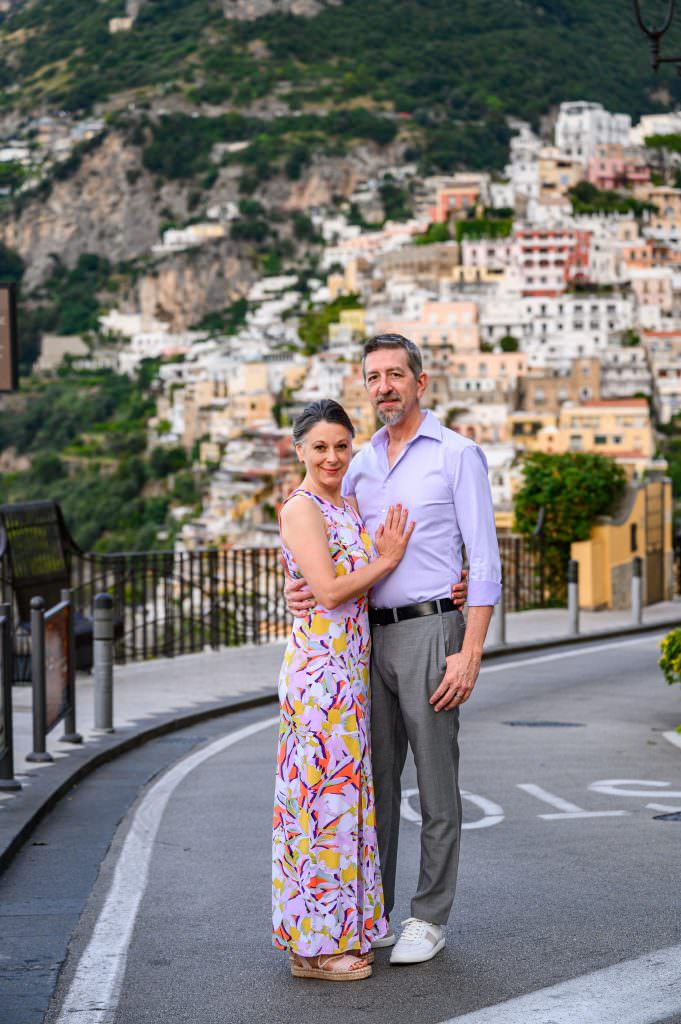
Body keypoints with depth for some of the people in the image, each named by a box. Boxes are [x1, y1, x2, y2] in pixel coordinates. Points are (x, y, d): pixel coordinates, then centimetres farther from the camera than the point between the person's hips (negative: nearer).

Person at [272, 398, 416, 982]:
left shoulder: (345, 507, 17)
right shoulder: (302, 509, -10)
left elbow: (364, 584, 18)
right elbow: (329, 591, -19)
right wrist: (388, 560, -7)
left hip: (350, 667, 9)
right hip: (320, 665, -9)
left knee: (346, 790, 12)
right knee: (325, 790, -6)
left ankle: (340, 931, 20)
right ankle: (314, 943, 1)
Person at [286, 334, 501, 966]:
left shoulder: (457, 455, -4)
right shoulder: (362, 465, 14)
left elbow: (484, 561, -8)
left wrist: (470, 653, -15)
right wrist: (300, 588, -8)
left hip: (430, 634, -6)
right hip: (370, 636, 6)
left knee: (436, 786, 1)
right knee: (374, 781, 10)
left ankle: (429, 919, 12)